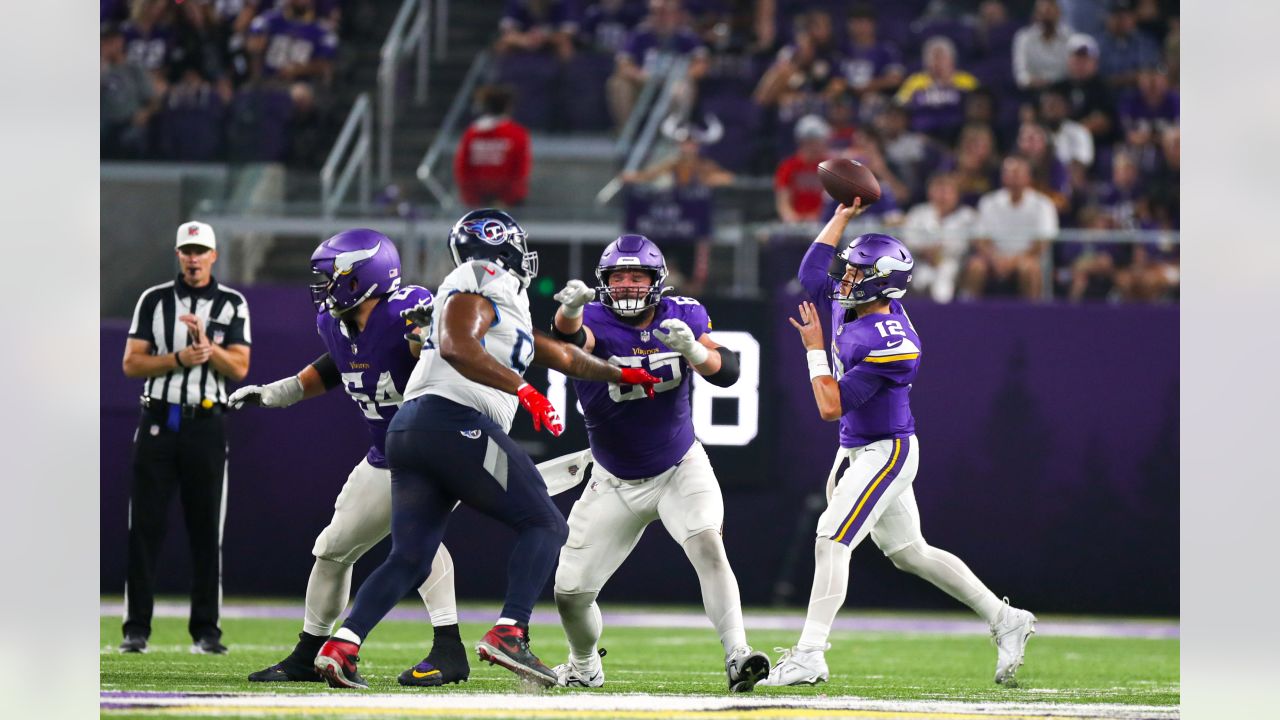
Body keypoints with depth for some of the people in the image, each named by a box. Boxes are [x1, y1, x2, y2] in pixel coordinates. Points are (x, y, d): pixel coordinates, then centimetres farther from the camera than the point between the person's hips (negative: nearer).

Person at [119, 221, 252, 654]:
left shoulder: (232, 305, 7)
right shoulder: (153, 300, 8)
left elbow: (239, 367, -2)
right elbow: (131, 363, 2)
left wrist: (206, 344, -18)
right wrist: (179, 359, -12)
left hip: (205, 426, 0)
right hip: (157, 423, 0)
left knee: (207, 532, 0)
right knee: (144, 528, -3)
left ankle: (206, 631, 4)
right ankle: (136, 629, -1)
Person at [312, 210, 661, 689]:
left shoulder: (508, 307, 29)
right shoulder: (481, 282, -1)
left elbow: (559, 354, 40)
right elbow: (456, 347, -17)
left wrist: (619, 375, 48)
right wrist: (523, 389, -21)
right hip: (454, 421, -9)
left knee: (410, 558, 7)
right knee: (545, 526, -3)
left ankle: (342, 645, -9)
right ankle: (508, 633, -19)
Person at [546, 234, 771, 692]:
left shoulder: (682, 317, -10)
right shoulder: (595, 320, -18)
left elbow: (727, 372, -19)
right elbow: (569, 337, -43)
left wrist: (693, 349, -40)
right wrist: (570, 309, -66)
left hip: (680, 469, 0)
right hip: (616, 483, 0)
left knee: (707, 543, -28)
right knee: (570, 590, 3)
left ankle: (737, 655, -29)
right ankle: (584, 668, 32)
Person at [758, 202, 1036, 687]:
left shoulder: (890, 344, -26)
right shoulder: (850, 306, -1)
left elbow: (831, 407, -26)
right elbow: (812, 270, 16)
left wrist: (814, 350, -16)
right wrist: (844, 214, 10)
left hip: (884, 453, -10)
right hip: (856, 450, 10)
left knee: (831, 542, -15)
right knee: (909, 551, 15)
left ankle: (809, 657, -16)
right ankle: (1005, 621, 22)